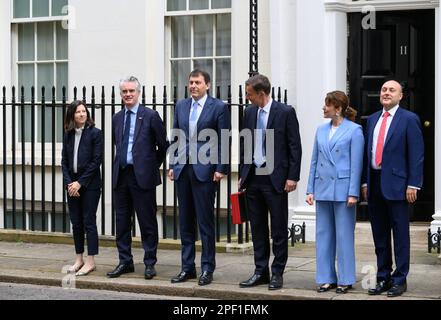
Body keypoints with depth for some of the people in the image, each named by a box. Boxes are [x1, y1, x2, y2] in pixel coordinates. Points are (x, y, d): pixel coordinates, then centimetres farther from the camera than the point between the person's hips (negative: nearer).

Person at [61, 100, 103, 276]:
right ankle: (79, 259, 17)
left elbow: (96, 161, -10)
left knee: (88, 221, -4)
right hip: (72, 184, 5)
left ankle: (90, 261, 0)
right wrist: (69, 183, -5)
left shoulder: (95, 133, -5)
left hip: (90, 184, -5)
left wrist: (80, 182, -12)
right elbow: (64, 161, 9)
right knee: (76, 222, 8)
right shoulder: (68, 135, 9)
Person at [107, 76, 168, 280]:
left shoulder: (150, 116, -4)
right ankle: (125, 262, 18)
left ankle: (150, 263, 9)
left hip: (143, 176, -5)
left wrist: (153, 166, 6)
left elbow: (163, 145, 2)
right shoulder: (117, 118, 12)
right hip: (121, 175, 5)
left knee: (147, 221, 0)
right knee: (122, 221, 9)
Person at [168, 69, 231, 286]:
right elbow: (176, 138, 15)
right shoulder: (181, 106, 12)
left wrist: (221, 169, -10)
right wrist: (172, 165, 9)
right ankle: (187, 267, 16)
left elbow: (224, 140, -5)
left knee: (205, 222, -1)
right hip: (182, 170, 5)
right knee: (185, 222, 9)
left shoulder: (218, 107, -3)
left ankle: (207, 269, 6)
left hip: (205, 171, -5)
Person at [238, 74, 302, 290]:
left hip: (275, 178, -5)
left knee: (279, 229, 1)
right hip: (253, 177, 5)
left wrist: (292, 177, -11)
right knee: (257, 228, 10)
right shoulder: (249, 113, 9)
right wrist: (242, 175, 12)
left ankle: (277, 273, 9)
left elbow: (295, 147, -7)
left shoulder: (285, 112, -7)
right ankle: (260, 272, 17)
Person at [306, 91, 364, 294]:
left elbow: (356, 163, -8)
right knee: (323, 234, 8)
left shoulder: (354, 130, -5)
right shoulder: (321, 130, 11)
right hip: (323, 188, 6)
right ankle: (326, 278, 16)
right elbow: (315, 161, 13)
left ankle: (345, 280, 9)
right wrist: (311, 190, 9)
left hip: (342, 189, -5)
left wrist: (353, 193, -12)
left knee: (344, 235, 1)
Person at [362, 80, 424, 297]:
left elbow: (416, 154, -7)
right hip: (374, 182, 6)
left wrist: (413, 185, -13)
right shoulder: (372, 120, 14)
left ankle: (400, 280, 7)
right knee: (379, 235, 11)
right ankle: (383, 278, 19)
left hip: (396, 184, -6)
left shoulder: (409, 119, -3)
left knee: (400, 234, 1)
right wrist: (365, 182, 10)